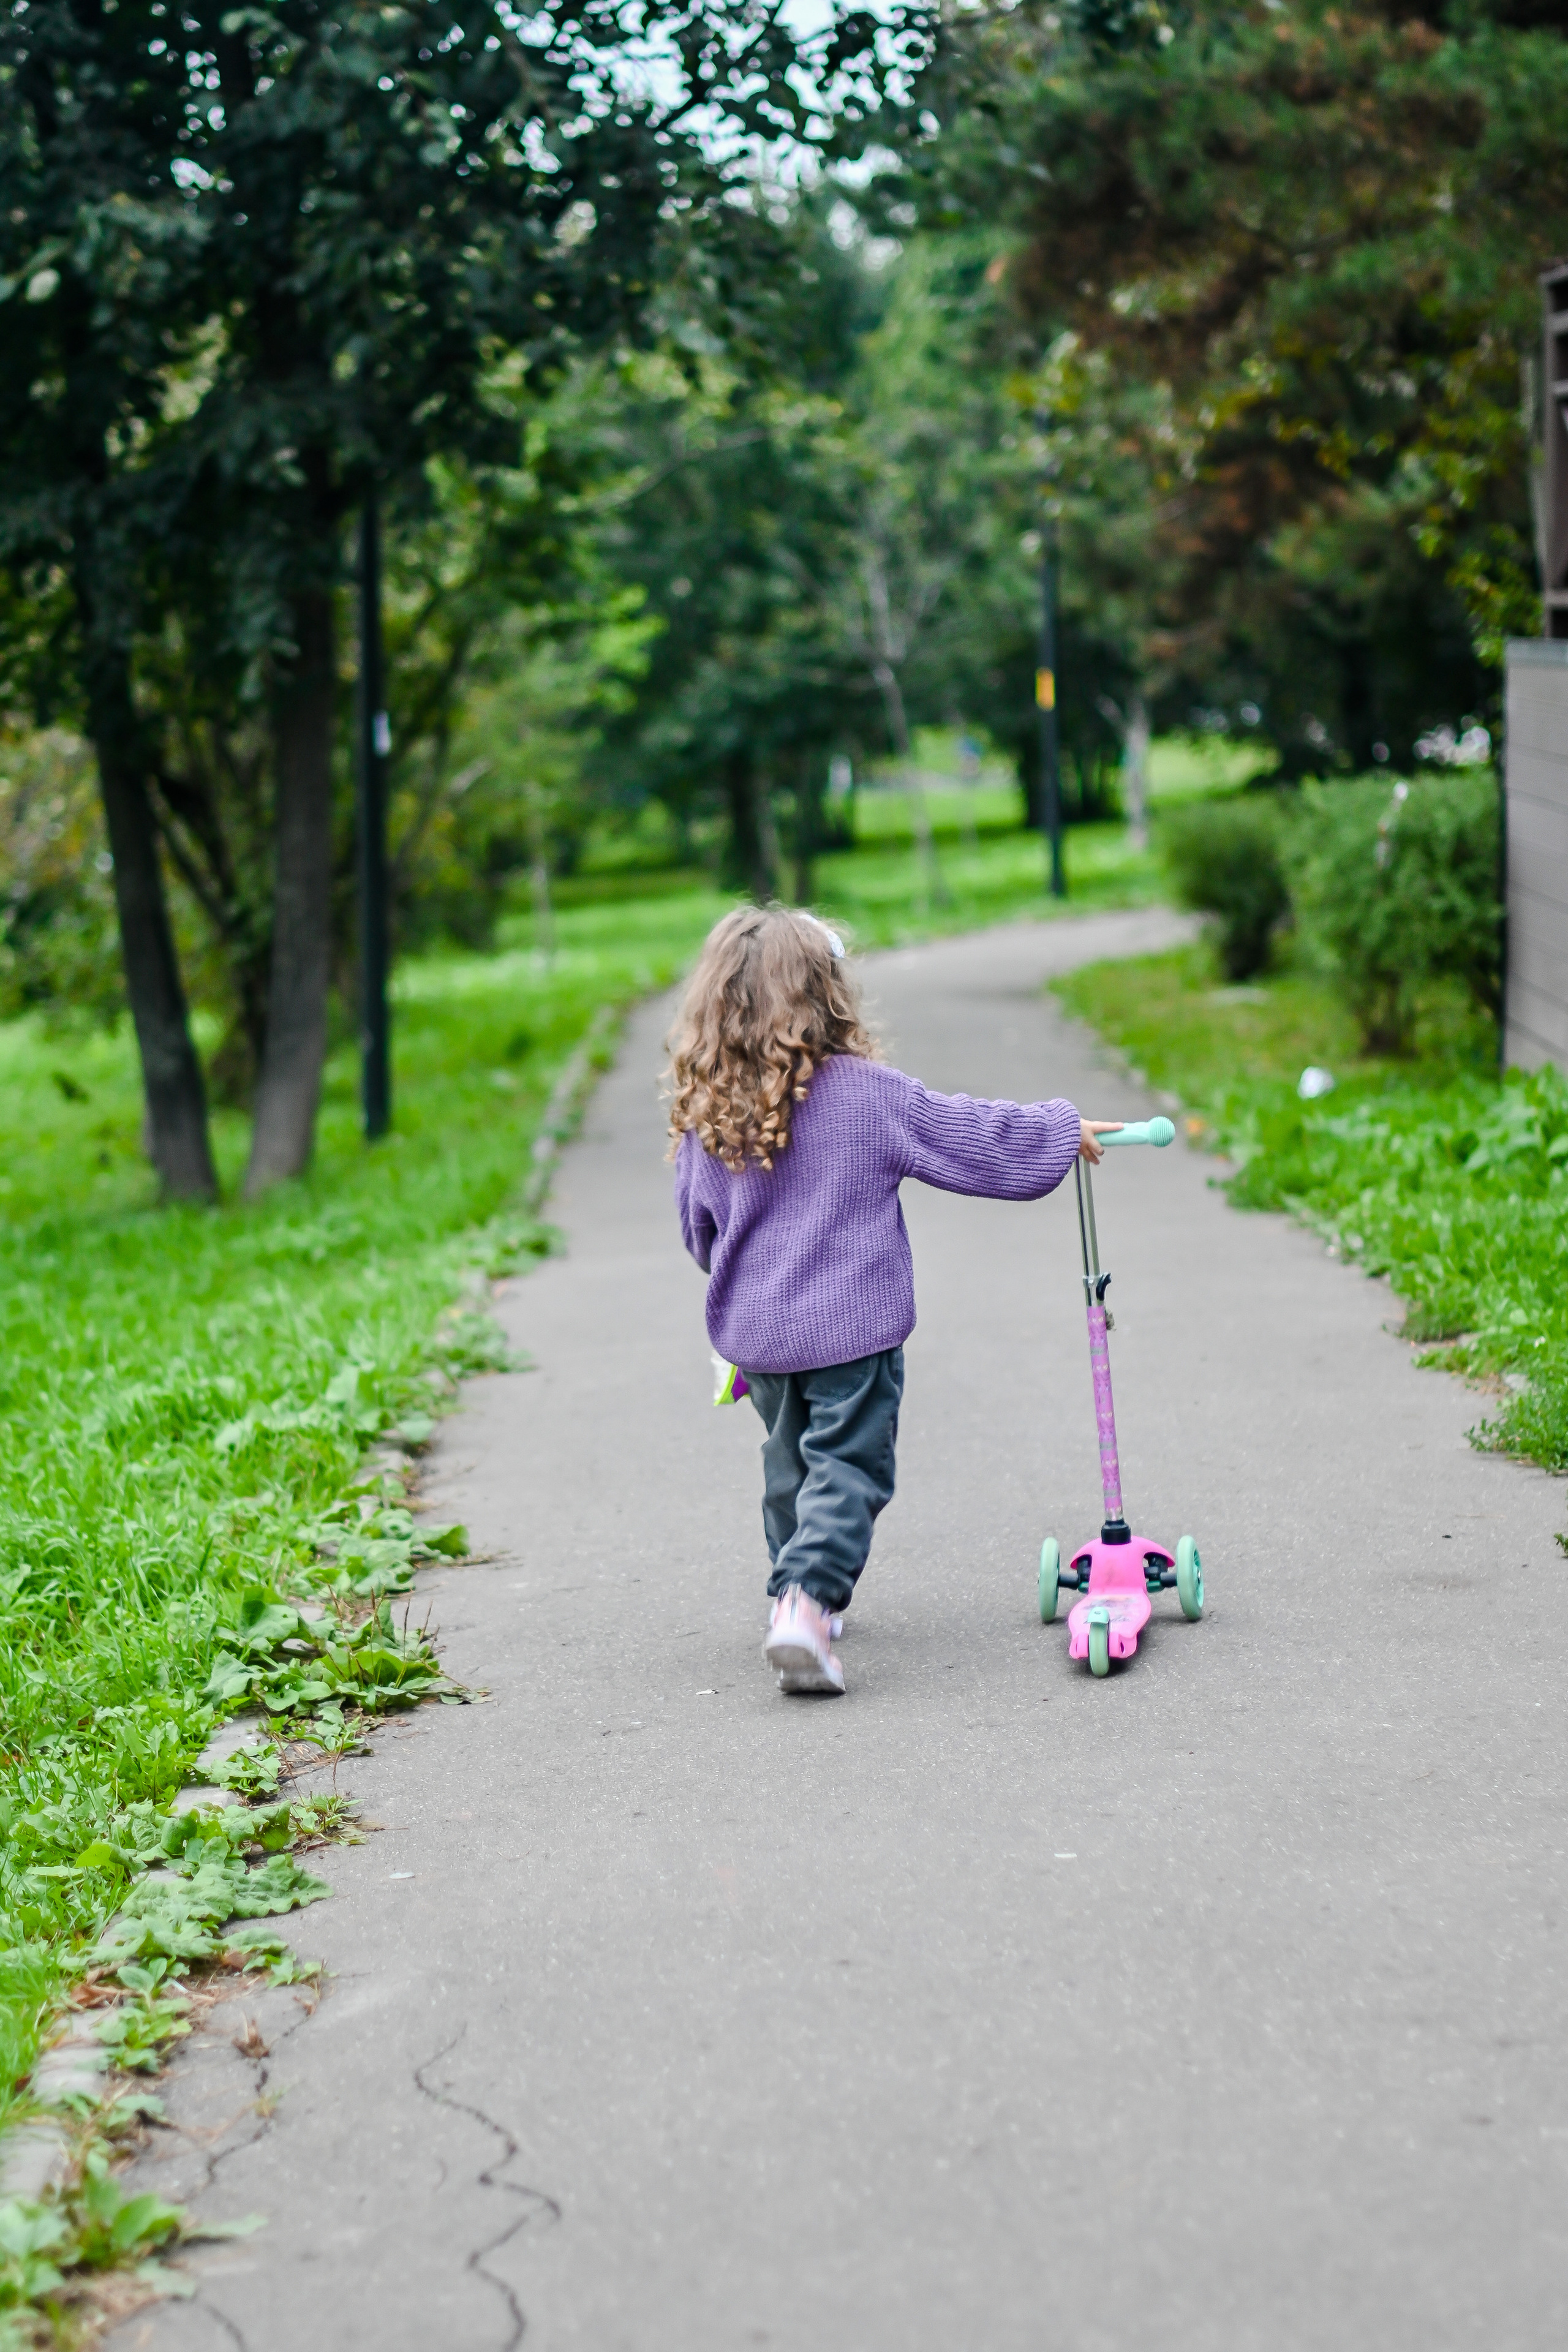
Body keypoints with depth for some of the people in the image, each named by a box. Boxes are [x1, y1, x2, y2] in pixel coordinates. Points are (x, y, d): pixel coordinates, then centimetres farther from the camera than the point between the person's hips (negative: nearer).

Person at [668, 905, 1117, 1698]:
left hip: (754, 1328, 5)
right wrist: (1062, 1132, 11)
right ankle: (809, 1597, -22)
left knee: (789, 1460, 22)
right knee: (848, 1464, -4)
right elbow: (976, 1137, -4)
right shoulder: (870, 1095, -12)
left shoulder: (704, 1116, -2)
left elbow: (700, 1231, 9)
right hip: (852, 1327, -4)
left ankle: (799, 1595, 32)